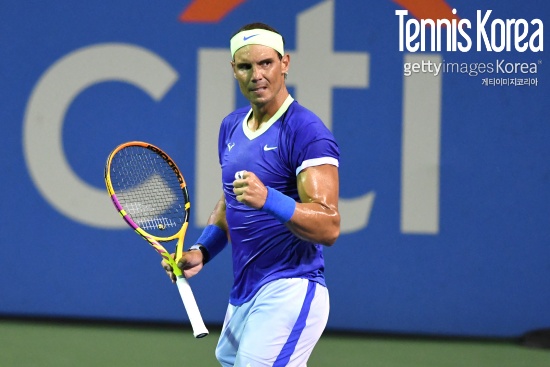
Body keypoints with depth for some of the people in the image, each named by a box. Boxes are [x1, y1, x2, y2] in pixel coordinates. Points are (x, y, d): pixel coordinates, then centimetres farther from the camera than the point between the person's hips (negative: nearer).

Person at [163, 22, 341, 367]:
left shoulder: (307, 131, -13)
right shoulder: (231, 126, 12)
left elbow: (329, 227, -19)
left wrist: (268, 199, -33)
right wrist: (202, 251, 10)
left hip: (288, 295, -9)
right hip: (242, 297, 9)